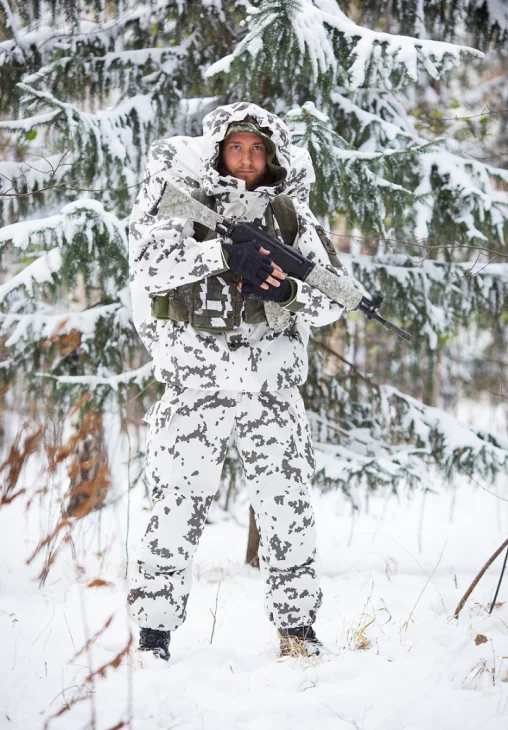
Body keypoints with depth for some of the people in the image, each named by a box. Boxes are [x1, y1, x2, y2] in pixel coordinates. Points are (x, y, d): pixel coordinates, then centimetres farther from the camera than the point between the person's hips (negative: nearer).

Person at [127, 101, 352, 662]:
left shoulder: (291, 216, 11)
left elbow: (334, 298, 7)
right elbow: (148, 265, -16)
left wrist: (288, 290, -14)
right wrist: (225, 254, -23)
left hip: (272, 389, 3)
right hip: (196, 386, -3)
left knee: (288, 510, 2)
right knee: (178, 507, -4)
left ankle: (297, 626, 14)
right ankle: (153, 632, 4)